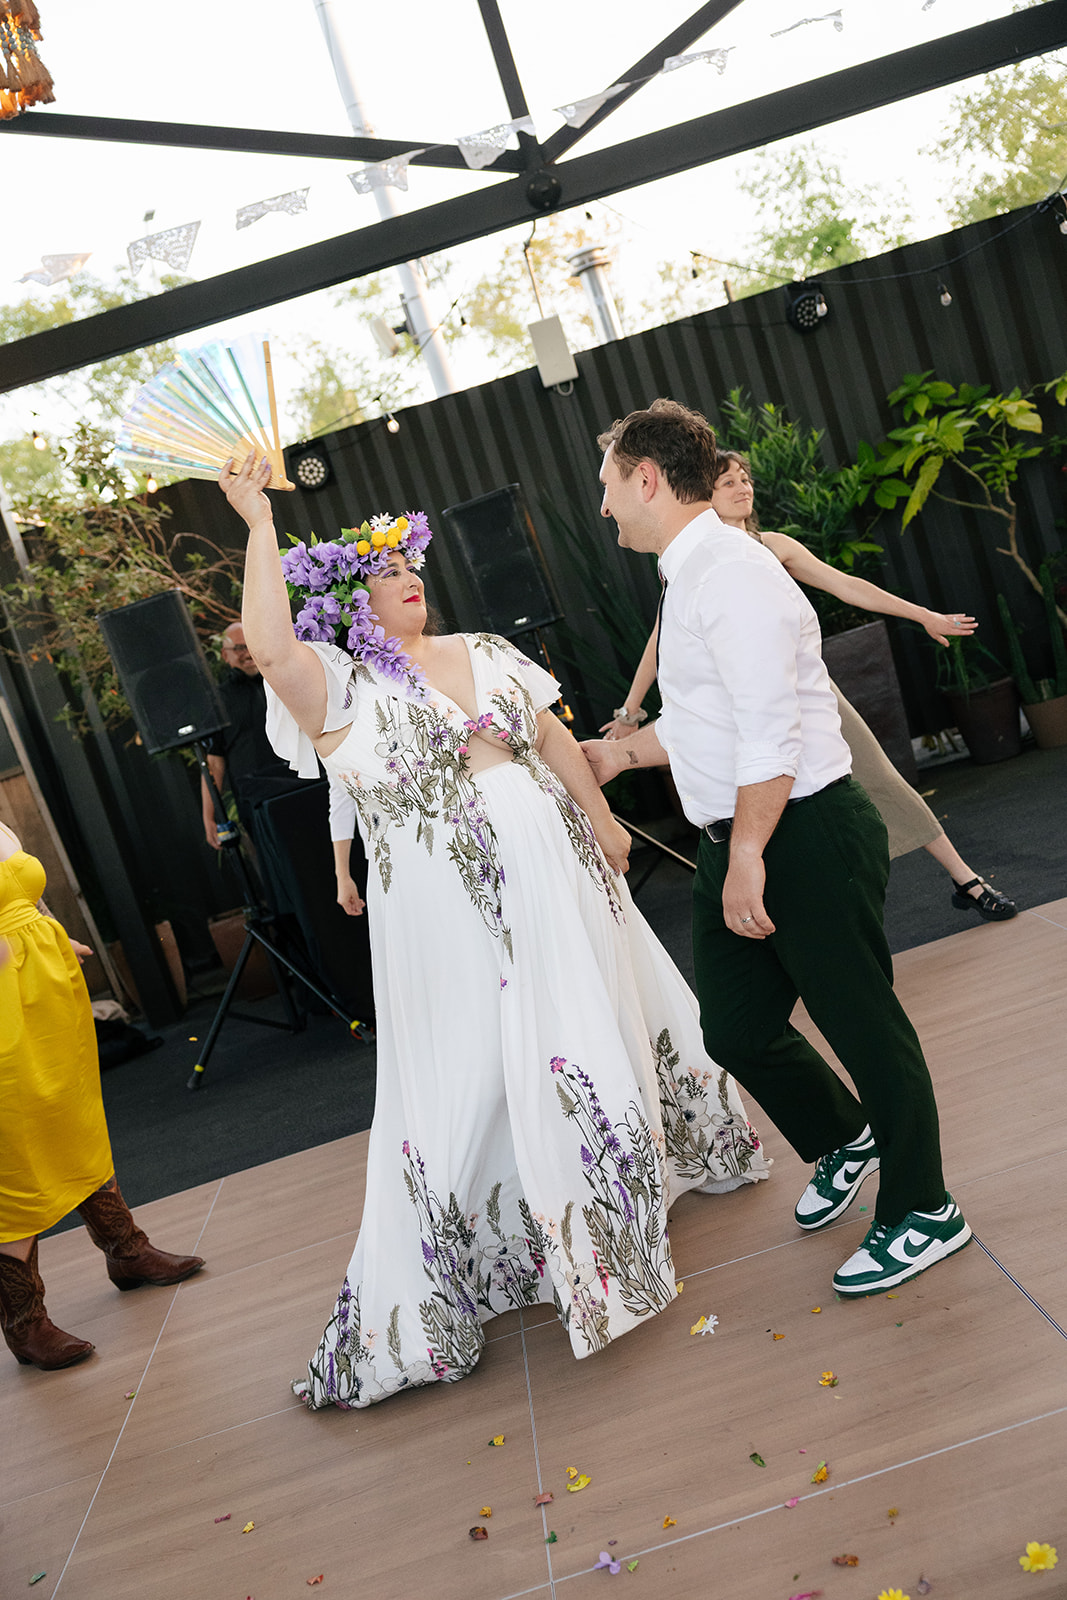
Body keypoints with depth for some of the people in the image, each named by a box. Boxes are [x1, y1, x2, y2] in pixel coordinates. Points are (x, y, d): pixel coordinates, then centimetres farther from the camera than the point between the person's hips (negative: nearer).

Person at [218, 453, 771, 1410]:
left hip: (551, 871, 6)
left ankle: (643, 1166, 48)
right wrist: (259, 523, -23)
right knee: (463, 1080, 0)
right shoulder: (339, 688, -7)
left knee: (604, 1016, 20)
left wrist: (602, 820, 8)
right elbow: (269, 645, -27)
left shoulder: (483, 651, 10)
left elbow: (555, 737, 12)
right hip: (445, 911, -5)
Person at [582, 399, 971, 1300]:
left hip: (805, 837, -10)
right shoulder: (689, 576, 16)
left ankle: (922, 1213, 25)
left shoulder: (730, 572, -16)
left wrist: (748, 856, -24)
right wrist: (620, 753, 23)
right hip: (735, 846, 10)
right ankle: (846, 1140, 42)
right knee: (736, 1030, 15)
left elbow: (769, 730, -23)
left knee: (863, 1023, 5)